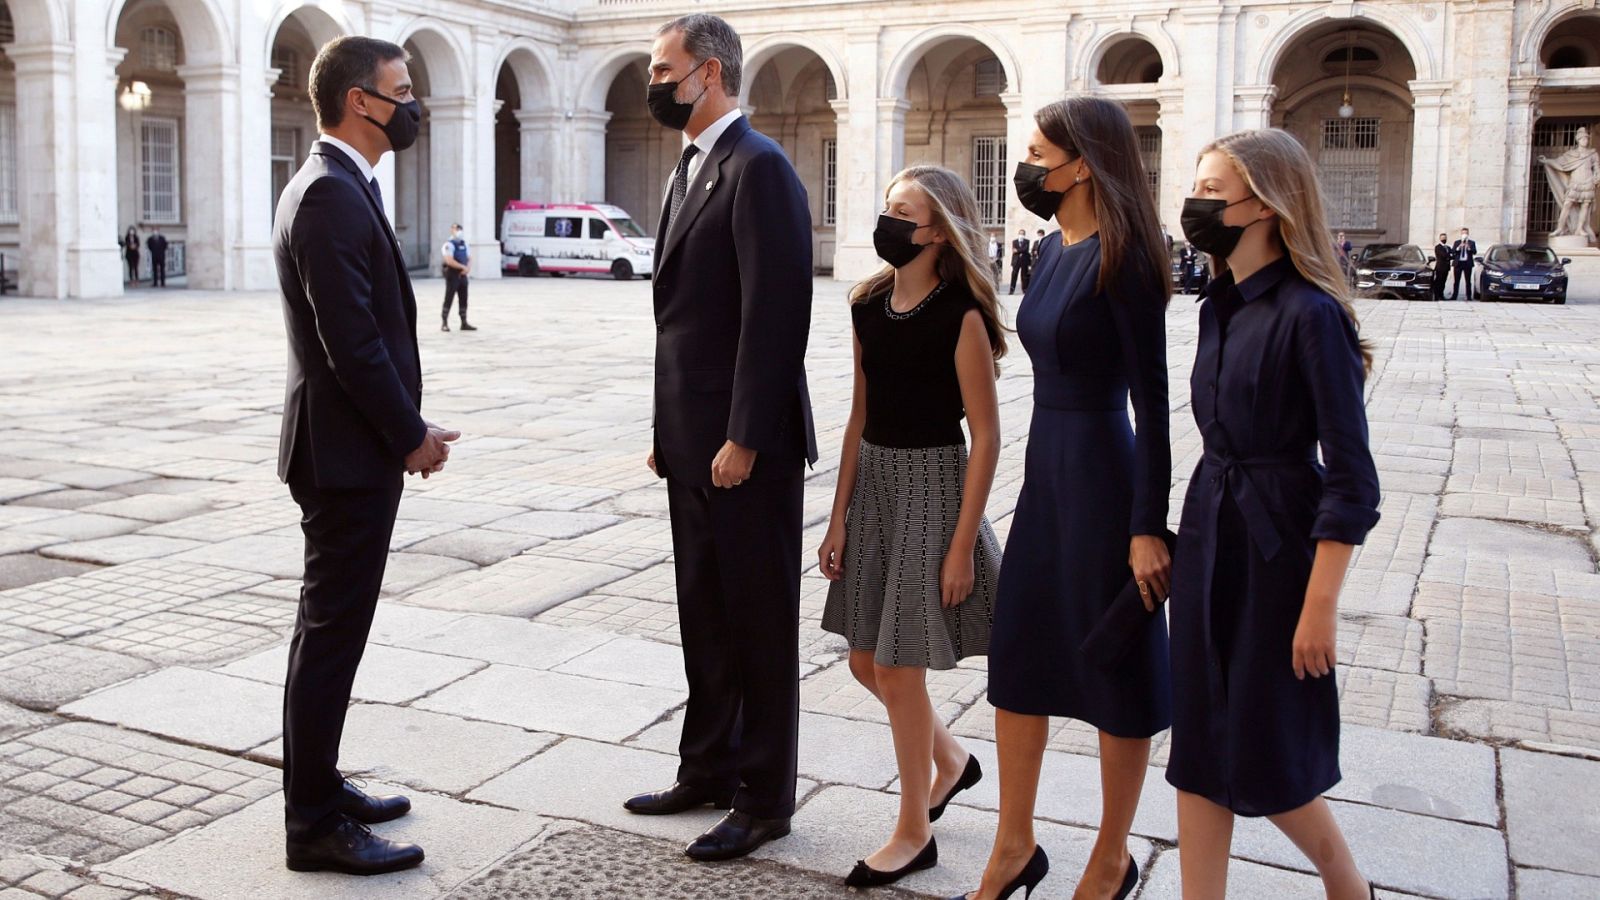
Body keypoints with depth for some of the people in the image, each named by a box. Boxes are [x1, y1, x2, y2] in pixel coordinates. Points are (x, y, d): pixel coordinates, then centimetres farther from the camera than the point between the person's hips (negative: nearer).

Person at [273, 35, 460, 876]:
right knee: (332, 633, -3)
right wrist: (411, 434, -12)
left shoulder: (335, 186, 15)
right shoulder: (333, 195, -18)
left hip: (353, 447, 11)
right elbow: (352, 341, -22)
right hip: (347, 455, -11)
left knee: (332, 627, 17)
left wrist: (405, 426, 10)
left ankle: (318, 784, 30)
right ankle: (315, 823, 8)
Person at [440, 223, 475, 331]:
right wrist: (463, 267, -17)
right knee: (448, 299, -4)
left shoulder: (464, 243, 15)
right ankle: (444, 323, 0)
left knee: (463, 299, 9)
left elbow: (469, 258, 16)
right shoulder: (449, 245, -10)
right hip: (452, 274, -8)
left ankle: (464, 323, 15)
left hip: (462, 274, 8)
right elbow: (450, 261, -21)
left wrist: (468, 268, -4)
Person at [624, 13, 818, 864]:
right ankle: (708, 771, 32)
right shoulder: (690, 167, 15)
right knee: (704, 617, 17)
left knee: (759, 621, 4)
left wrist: (743, 440, -20)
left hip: (745, 443, -9)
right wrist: (666, 429, 14)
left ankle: (763, 799, 17)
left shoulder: (758, 167, -14)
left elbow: (774, 315, -20)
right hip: (691, 439, 9)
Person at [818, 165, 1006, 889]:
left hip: (933, 486, -7)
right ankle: (950, 759, 40)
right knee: (866, 661, 13)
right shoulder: (870, 306, 6)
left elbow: (986, 436, -13)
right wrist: (839, 518, 7)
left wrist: (962, 544, -15)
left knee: (898, 668, 0)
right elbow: (860, 416, 9)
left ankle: (914, 832, 20)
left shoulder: (961, 315, -13)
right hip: (872, 483, 7)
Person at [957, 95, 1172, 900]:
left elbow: (1151, 400, -17)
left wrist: (1147, 526, -18)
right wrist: (1040, 468, 18)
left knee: (1115, 669, 7)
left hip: (1101, 472, -9)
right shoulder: (1054, 251, 9)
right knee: (1015, 653, 12)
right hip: (1045, 466, 9)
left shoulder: (1121, 258, -15)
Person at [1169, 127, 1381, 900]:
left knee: (1266, 754, 5)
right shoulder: (1220, 306, 7)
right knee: (1199, 744, 9)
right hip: (1208, 532, 7)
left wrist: (1321, 605, -18)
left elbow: (1351, 479, -16)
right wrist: (1193, 535, 15)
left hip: (1277, 541, -7)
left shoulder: (1310, 314, -16)